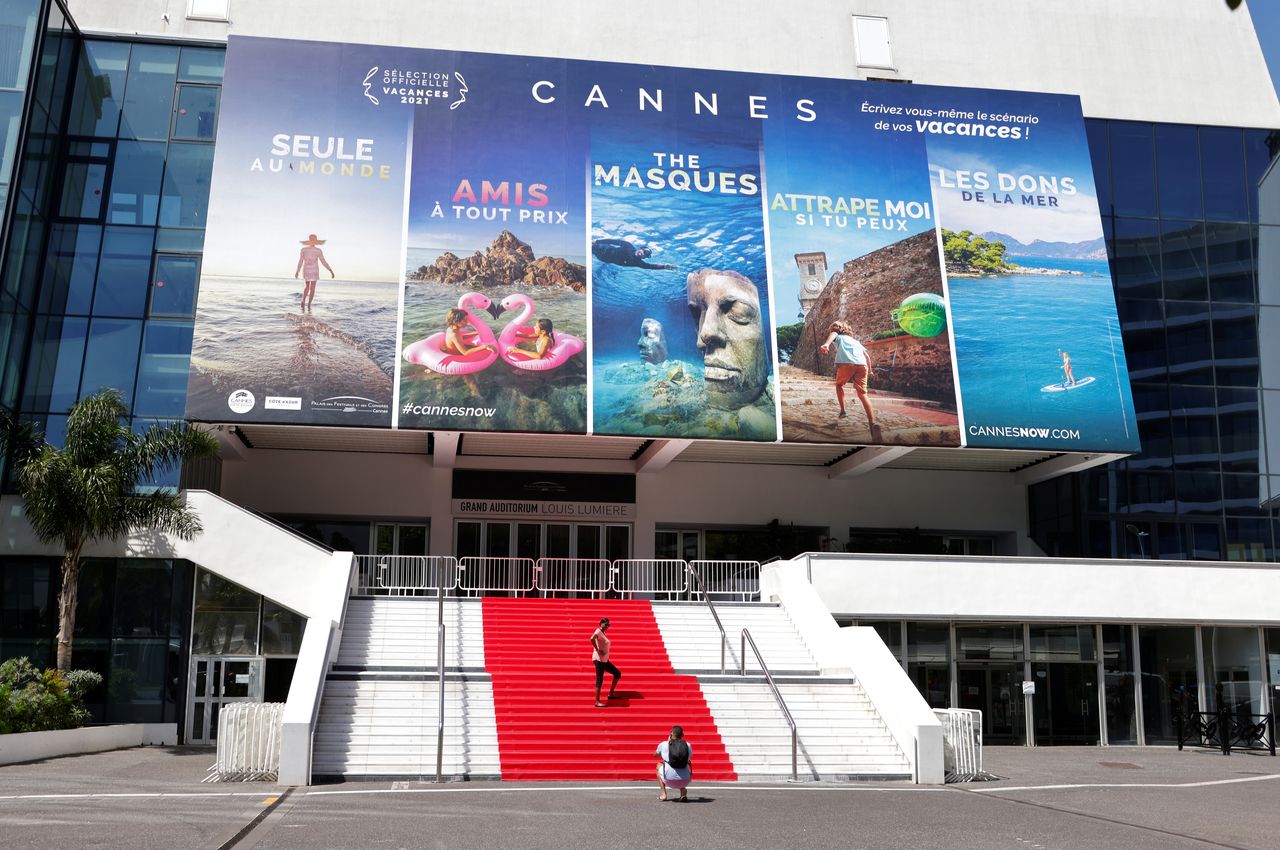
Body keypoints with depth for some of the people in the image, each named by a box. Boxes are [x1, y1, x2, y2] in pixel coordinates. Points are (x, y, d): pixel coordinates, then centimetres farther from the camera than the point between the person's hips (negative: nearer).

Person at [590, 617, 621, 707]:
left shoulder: (602, 633, 14)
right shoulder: (598, 631, -13)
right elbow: (592, 639, -35)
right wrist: (598, 651, -27)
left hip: (605, 660, 10)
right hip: (599, 660, -10)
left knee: (618, 674, 15)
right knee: (599, 680, -9)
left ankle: (611, 694, 21)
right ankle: (597, 702, -6)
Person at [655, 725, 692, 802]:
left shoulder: (664, 744, 0)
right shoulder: (688, 745, 5)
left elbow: (655, 755, 24)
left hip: (669, 780, -2)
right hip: (684, 781, 2)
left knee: (659, 765, 29)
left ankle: (663, 793, 19)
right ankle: (683, 791, 14)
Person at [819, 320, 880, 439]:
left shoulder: (838, 337, 26)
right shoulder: (856, 341, 39)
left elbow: (832, 335, -1)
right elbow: (867, 357, 29)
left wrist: (826, 344, -22)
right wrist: (869, 370, 43)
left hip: (846, 363, -3)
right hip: (862, 364, 3)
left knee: (839, 385, 27)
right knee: (862, 394, 2)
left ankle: (843, 411, 16)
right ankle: (873, 423, -15)